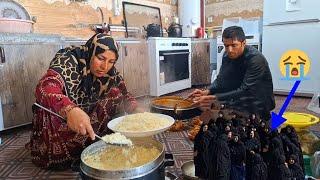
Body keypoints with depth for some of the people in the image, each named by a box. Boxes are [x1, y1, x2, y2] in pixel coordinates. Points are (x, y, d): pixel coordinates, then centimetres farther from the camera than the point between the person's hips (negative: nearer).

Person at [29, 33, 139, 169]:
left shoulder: (110, 73, -5)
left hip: (89, 120, 5)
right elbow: (45, 87, -38)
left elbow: (124, 96, -1)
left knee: (115, 94, -12)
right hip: (57, 122, -4)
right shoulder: (68, 60, -21)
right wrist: (70, 109, -58)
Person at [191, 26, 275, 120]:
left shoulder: (256, 59, -24)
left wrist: (214, 99, -36)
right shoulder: (227, 56, -3)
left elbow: (245, 92, -30)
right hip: (239, 103, 6)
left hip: (258, 106, -6)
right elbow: (220, 80, 2)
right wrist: (207, 92, -18)